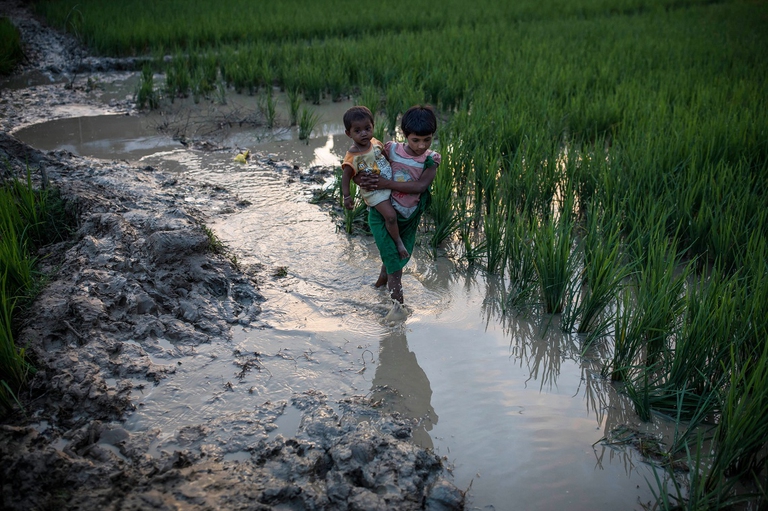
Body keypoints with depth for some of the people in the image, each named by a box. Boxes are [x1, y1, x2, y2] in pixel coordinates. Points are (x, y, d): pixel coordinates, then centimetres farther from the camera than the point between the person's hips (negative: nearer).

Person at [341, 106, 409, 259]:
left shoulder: (375, 143, -7)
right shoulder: (352, 157, -25)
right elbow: (346, 177, -16)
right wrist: (347, 197, -19)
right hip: (374, 192, -7)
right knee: (390, 216, -18)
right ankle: (398, 242, 4)